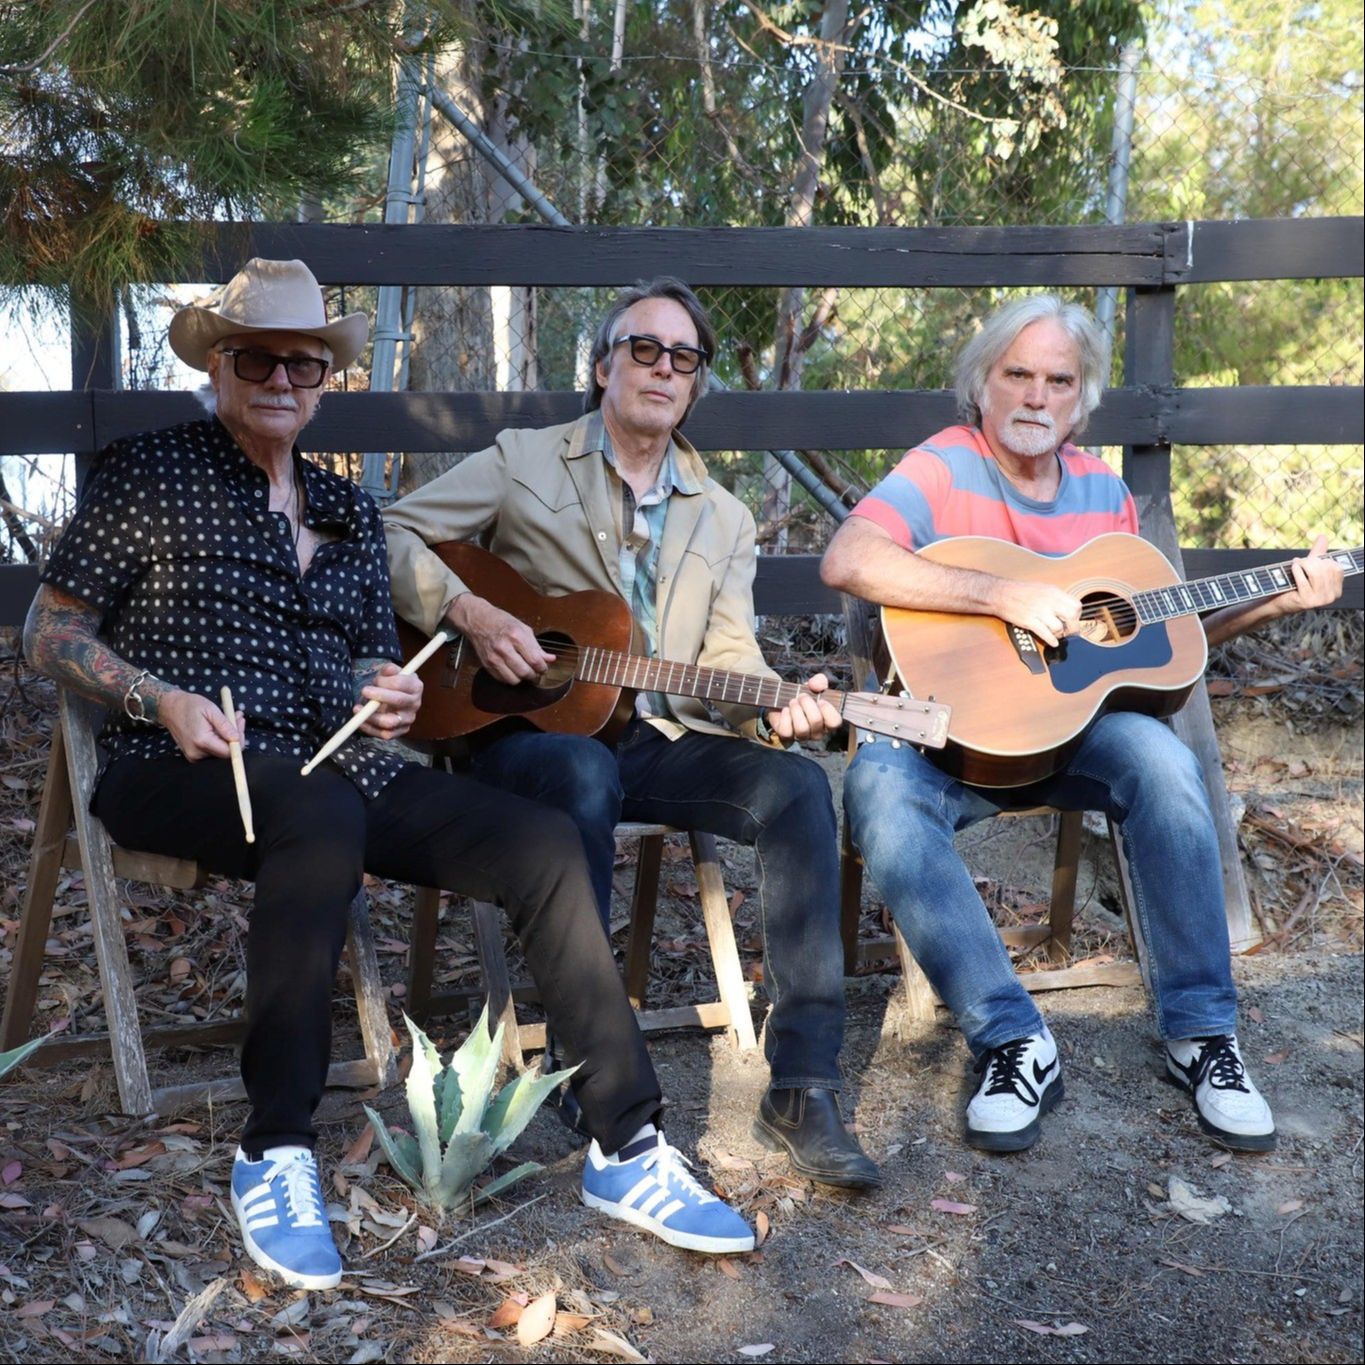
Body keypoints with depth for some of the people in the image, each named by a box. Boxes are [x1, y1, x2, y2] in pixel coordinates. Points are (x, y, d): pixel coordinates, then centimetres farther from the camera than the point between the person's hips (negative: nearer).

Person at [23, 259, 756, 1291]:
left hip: (342, 768, 5)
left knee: (544, 842, -19)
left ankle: (625, 1146, -16)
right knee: (324, 812, -41)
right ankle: (276, 1150, -29)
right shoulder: (151, 474, 4)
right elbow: (52, 632, 3)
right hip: (182, 773, -5)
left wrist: (391, 695, -1)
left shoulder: (347, 508, 20)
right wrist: (165, 700, -13)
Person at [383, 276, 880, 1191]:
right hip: (527, 729, -3)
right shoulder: (524, 465, 5)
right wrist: (469, 613, -15)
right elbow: (390, 533, 1)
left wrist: (778, 708, -17)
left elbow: (729, 657, 5)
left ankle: (803, 1087, -24)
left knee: (794, 784, -24)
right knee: (586, 779, -39)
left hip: (658, 736, 4)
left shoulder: (723, 519, 15)